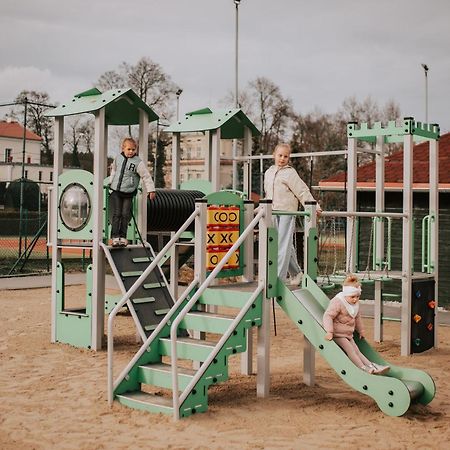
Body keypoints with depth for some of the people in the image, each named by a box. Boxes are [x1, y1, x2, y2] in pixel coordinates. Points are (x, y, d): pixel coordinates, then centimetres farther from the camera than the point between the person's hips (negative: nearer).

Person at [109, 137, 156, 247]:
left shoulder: (138, 162, -9)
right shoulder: (118, 158, 5)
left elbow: (146, 176, -6)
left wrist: (151, 190, -8)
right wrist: (111, 182, 25)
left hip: (128, 194, -2)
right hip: (116, 192, 2)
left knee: (125, 215, -3)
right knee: (116, 214, -6)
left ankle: (122, 236, 7)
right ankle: (115, 236, -6)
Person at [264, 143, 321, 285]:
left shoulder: (290, 173, -3)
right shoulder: (268, 172, 17)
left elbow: (302, 191, -8)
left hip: (287, 212, -6)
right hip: (272, 213, 6)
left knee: (283, 244, -9)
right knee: (287, 246, 13)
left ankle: (279, 277, -10)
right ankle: (296, 272, 27)